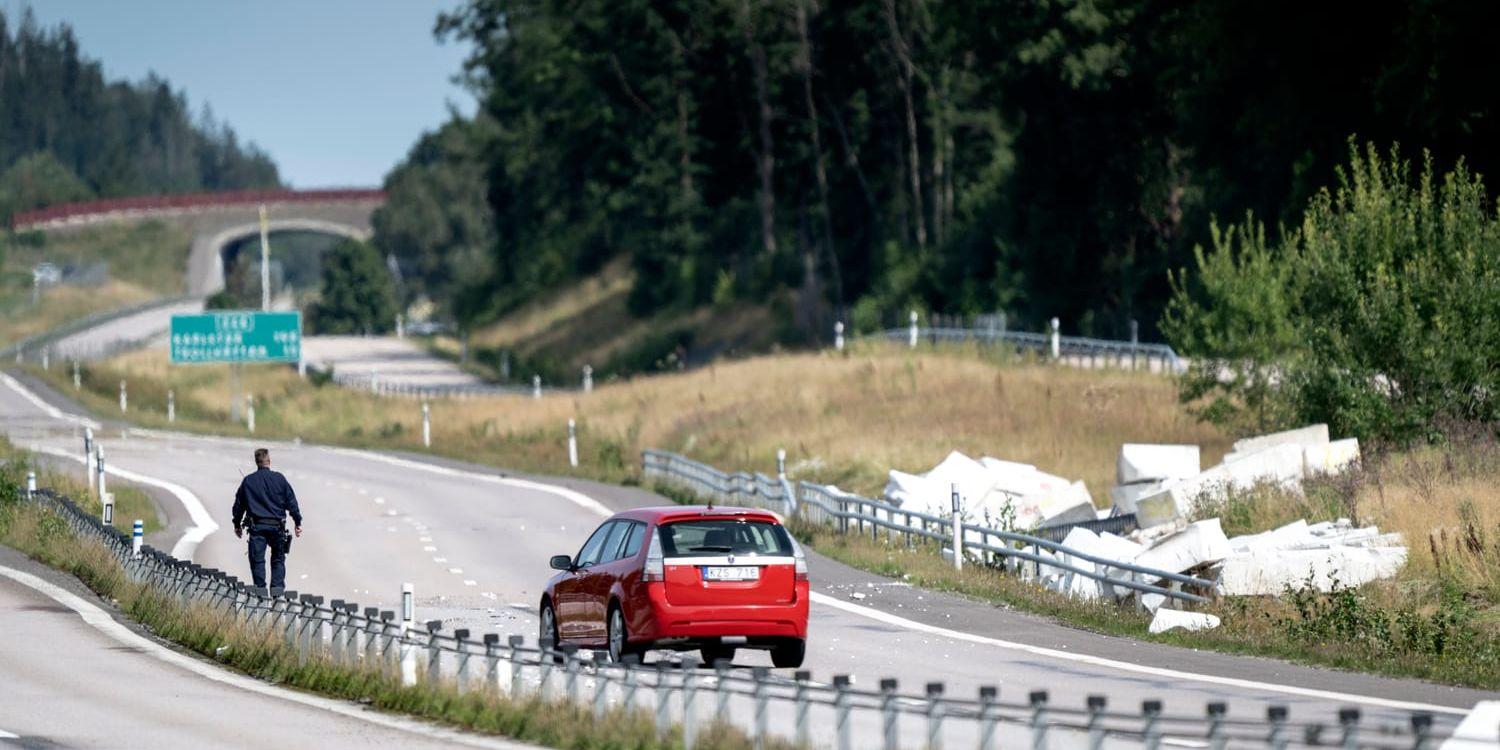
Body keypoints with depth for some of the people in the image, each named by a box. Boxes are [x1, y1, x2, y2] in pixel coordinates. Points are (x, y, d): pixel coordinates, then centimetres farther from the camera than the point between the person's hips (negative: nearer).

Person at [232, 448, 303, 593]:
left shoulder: (248, 481, 4)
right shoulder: (279, 479, 0)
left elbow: (239, 504, 11)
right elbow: (291, 502, 2)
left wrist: (237, 525, 22)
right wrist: (298, 522, 9)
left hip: (256, 526, 0)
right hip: (276, 525, 0)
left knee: (257, 560, 2)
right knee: (278, 559, 12)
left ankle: (260, 589, -3)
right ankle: (277, 587, 2)